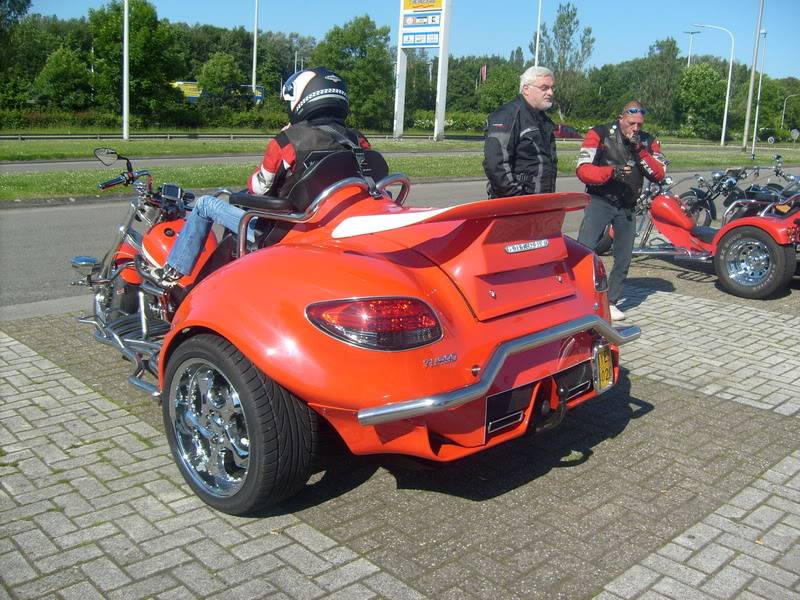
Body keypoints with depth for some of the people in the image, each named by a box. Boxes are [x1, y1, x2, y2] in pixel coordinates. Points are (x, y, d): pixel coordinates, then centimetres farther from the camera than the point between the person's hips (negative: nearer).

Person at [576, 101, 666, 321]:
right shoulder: (600, 134, -7)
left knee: (623, 258, 9)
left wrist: (640, 151, -15)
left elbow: (659, 174, -5)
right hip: (600, 201, -5)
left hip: (628, 207, 5)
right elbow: (583, 170, -15)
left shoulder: (647, 142, 5)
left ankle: (611, 302, 22)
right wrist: (611, 171, -28)